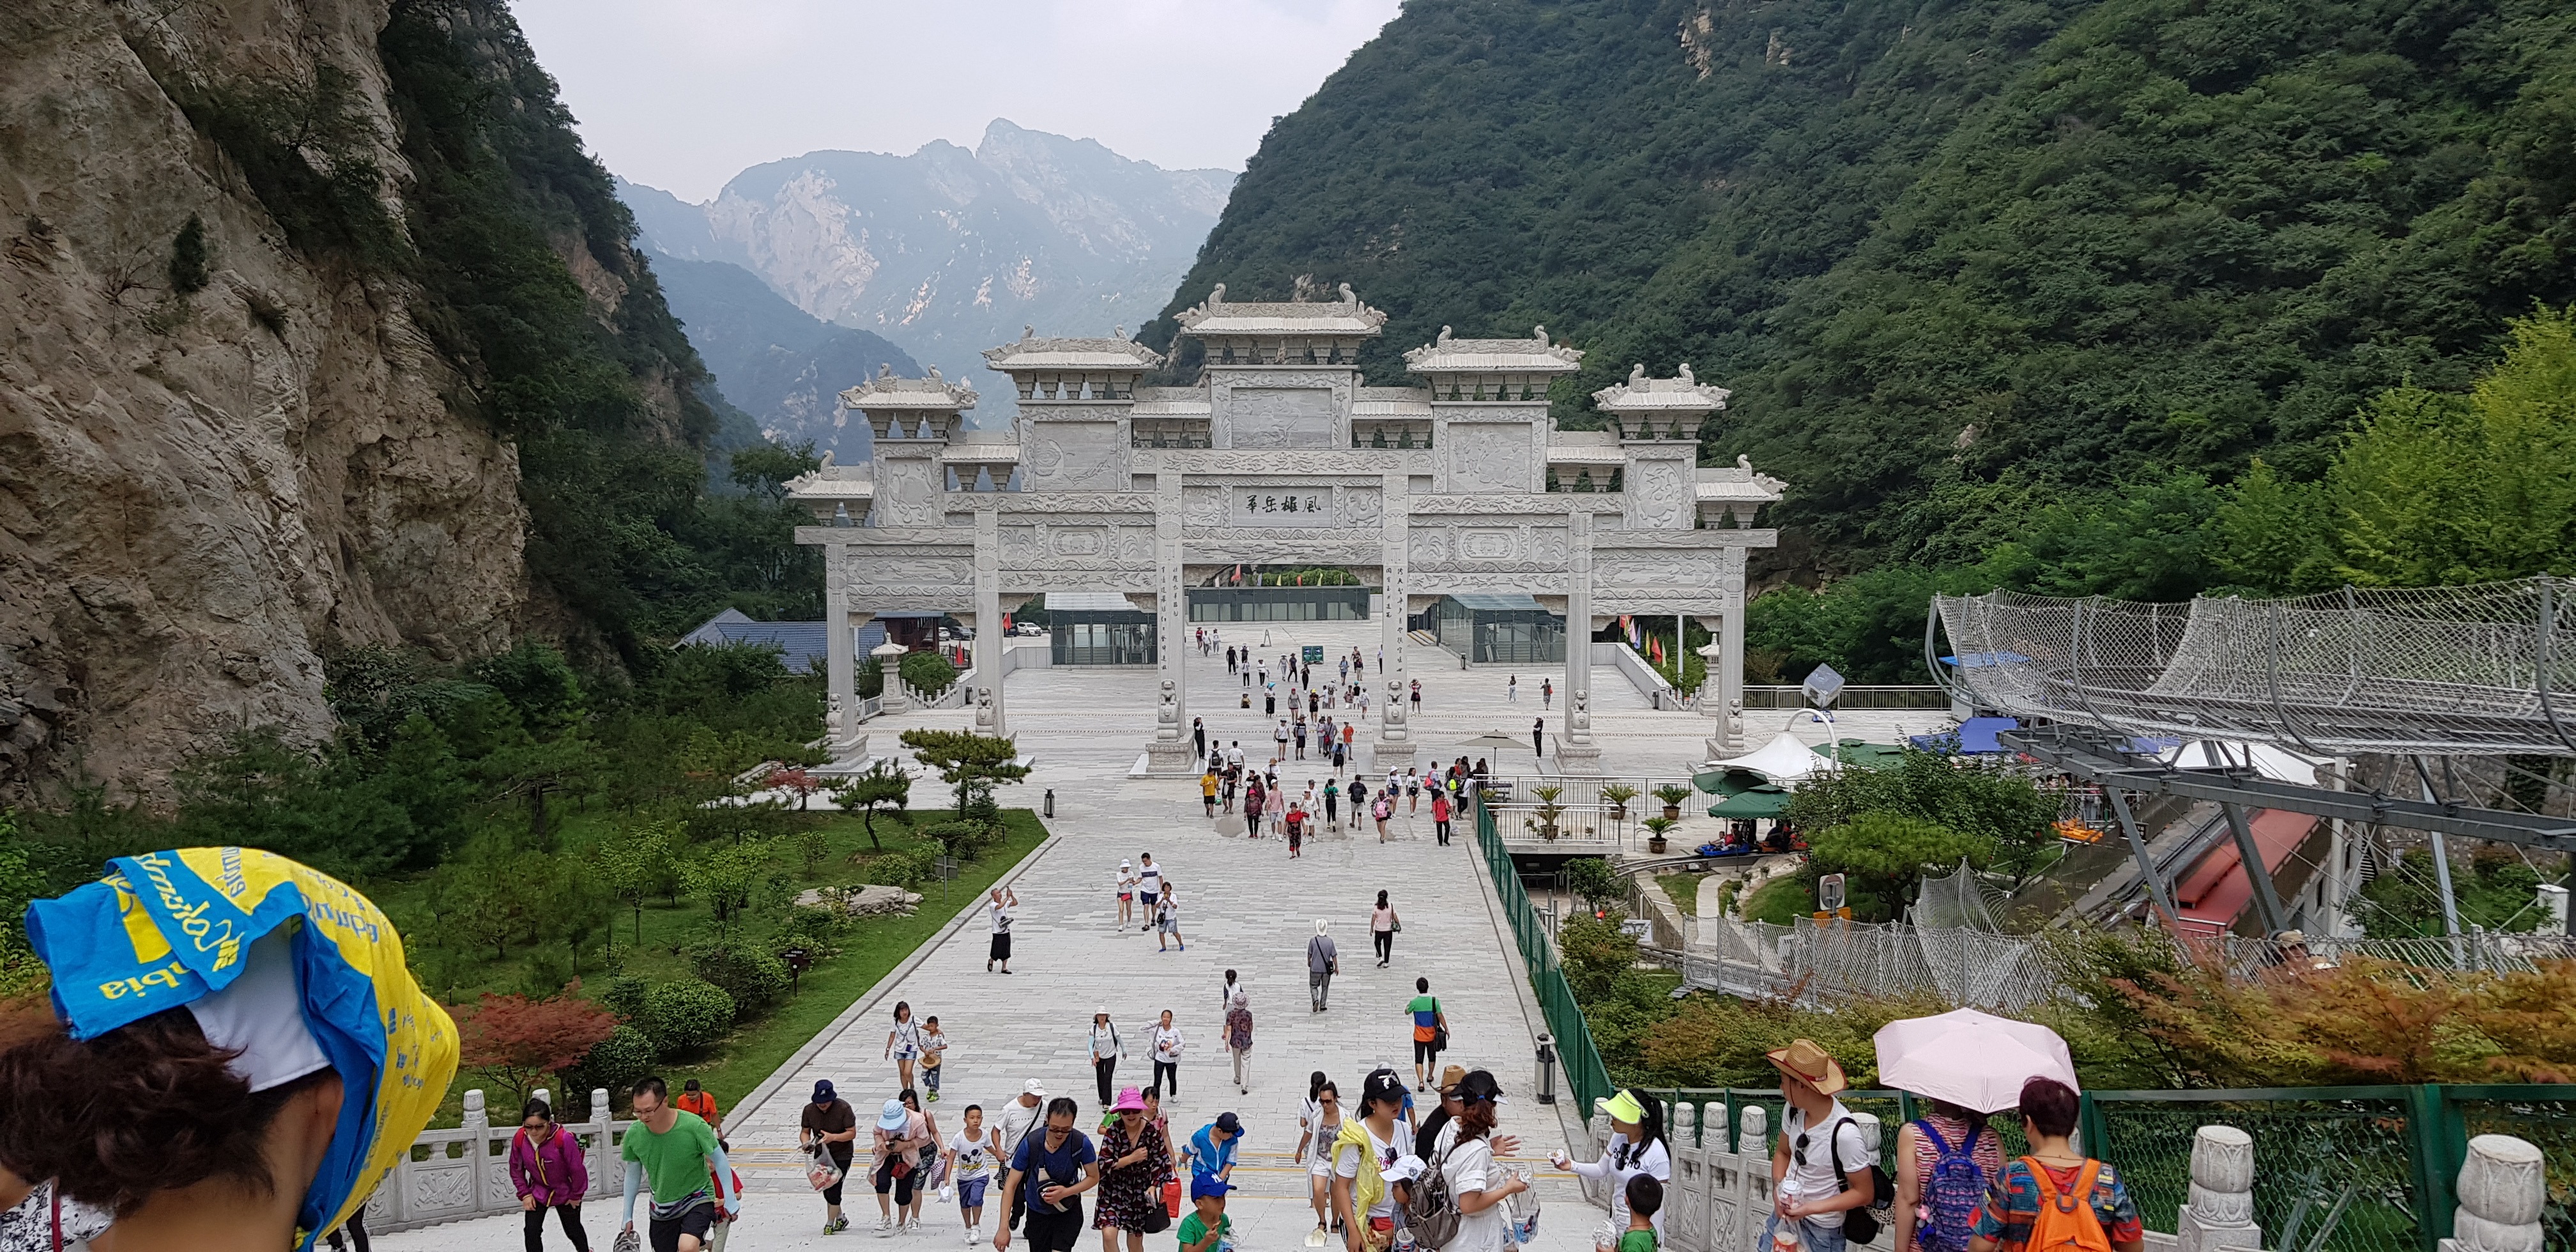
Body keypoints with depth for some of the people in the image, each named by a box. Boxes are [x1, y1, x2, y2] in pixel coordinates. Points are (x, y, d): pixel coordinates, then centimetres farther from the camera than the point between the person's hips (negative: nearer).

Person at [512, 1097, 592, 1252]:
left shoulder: (563, 1139, -36)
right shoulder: (519, 1139, -22)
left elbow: (577, 1169, -23)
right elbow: (516, 1168, -3)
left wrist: (576, 1195, -11)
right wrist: (524, 1193, -4)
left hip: (565, 1192, -3)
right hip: (538, 1191, 3)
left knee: (573, 1230, 17)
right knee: (532, 1231, -5)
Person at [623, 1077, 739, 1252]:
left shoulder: (694, 1126, -24)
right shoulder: (634, 1134, -13)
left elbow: (719, 1160, -11)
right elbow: (633, 1173, 6)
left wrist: (730, 1200, -10)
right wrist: (628, 1216, 11)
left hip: (697, 1200, -4)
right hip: (661, 1208, 5)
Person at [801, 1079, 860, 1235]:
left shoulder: (844, 1108, -21)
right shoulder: (809, 1110, -9)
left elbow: (852, 1133, -18)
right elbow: (805, 1132, 0)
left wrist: (833, 1137, -33)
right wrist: (806, 1143, -22)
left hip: (842, 1155, -5)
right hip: (821, 1155, 5)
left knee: (834, 1189, -10)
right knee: (827, 1190, 14)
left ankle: (830, 1224, 7)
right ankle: (840, 1219, 35)